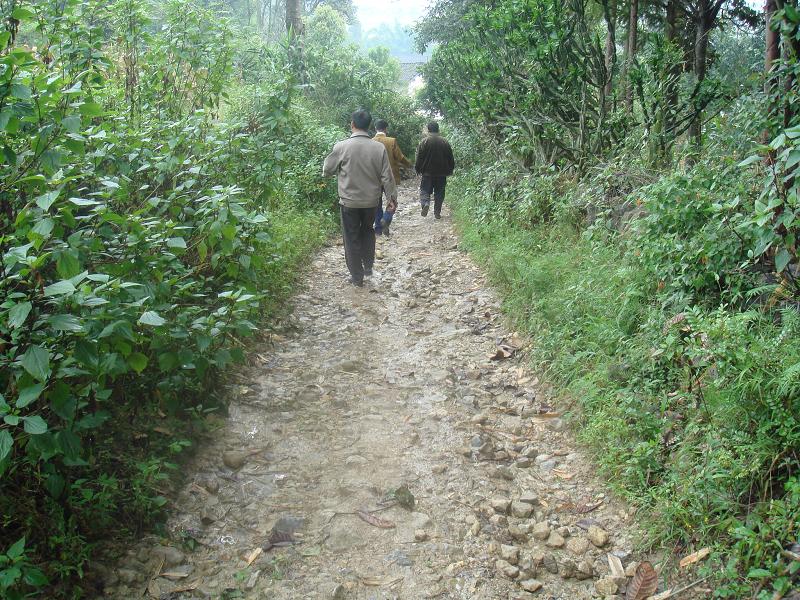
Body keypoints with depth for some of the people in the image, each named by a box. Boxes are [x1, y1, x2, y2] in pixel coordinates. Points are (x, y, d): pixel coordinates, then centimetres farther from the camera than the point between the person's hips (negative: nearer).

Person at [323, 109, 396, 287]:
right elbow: (387, 177, -5)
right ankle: (368, 266, 30)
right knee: (368, 231, 27)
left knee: (352, 239, 11)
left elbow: (327, 170, -1)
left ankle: (357, 277, 17)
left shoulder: (342, 146, -14)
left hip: (349, 201, -2)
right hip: (371, 200, 2)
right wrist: (392, 196, 8)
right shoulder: (379, 148, -9)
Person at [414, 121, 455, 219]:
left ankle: (425, 203, -20)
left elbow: (419, 157, -6)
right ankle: (437, 212, 9)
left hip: (427, 172, -2)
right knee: (439, 192, 9)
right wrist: (450, 170, 17)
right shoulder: (445, 142, 2)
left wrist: (417, 169, 5)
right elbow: (450, 158, 7)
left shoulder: (424, 141, -7)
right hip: (441, 173, 2)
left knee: (425, 190, 7)